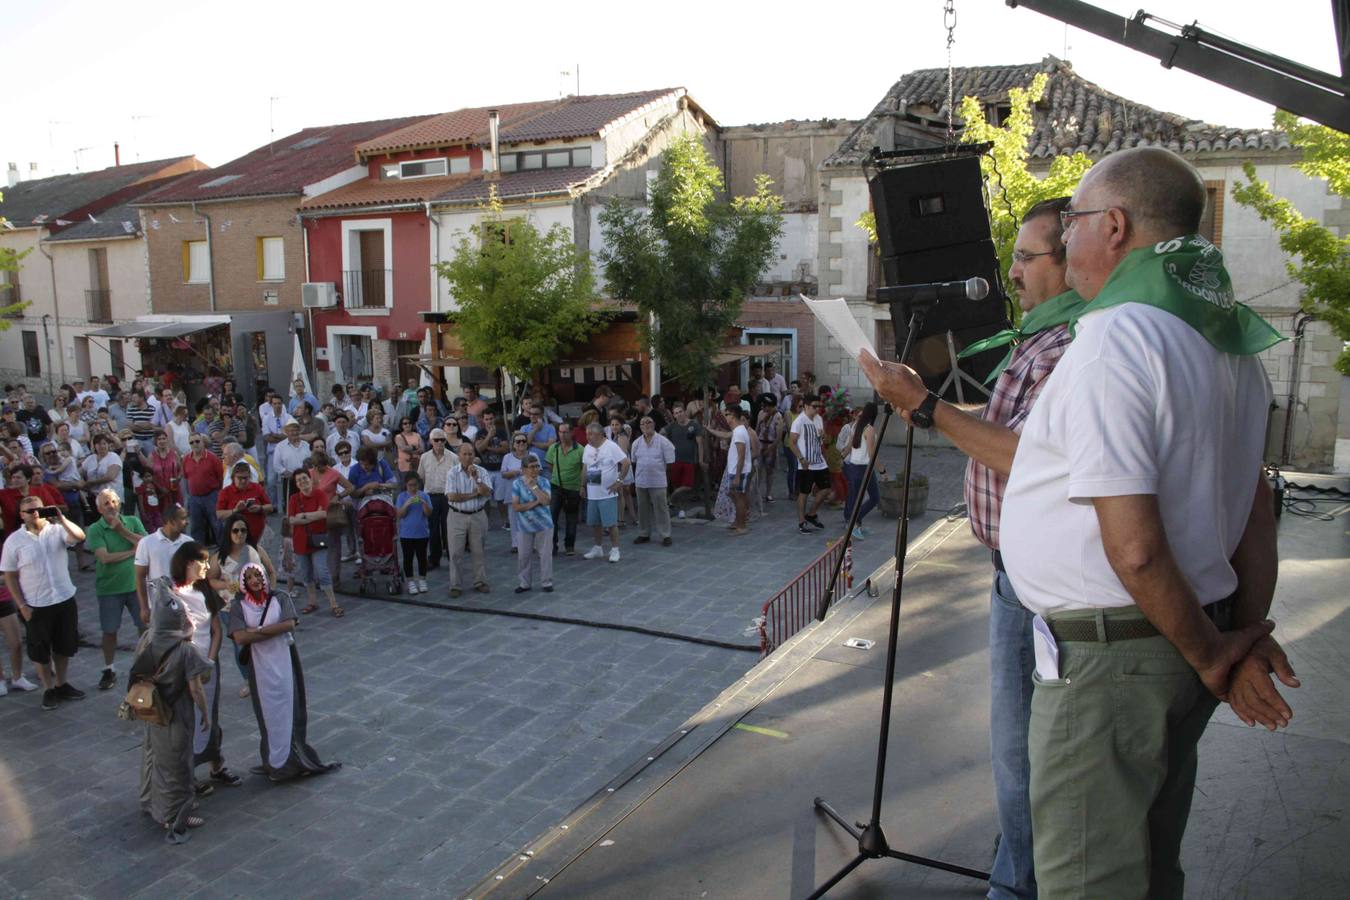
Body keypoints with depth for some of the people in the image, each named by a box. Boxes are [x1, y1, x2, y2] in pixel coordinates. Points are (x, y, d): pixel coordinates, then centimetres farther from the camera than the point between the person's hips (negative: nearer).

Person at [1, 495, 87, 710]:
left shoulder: (57, 530, -4)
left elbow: (80, 536, -22)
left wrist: (61, 519, -30)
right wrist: (22, 605, -8)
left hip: (65, 600, 2)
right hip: (36, 606, -2)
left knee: (64, 647, 16)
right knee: (41, 651, 9)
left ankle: (61, 685, 33)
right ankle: (48, 689, 25)